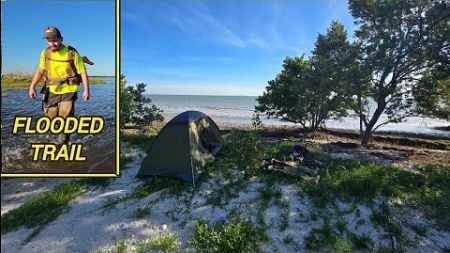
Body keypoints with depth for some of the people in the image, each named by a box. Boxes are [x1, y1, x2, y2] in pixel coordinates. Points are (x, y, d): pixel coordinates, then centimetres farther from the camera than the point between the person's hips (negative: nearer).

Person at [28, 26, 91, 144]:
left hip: (68, 91, -4)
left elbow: (83, 72, -8)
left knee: (65, 119, -1)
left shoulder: (72, 53, -11)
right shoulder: (45, 53, 1)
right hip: (52, 91, 4)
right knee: (51, 118, 9)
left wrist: (86, 90, -14)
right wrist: (32, 87, 7)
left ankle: (63, 144, 13)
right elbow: (40, 70, 11)